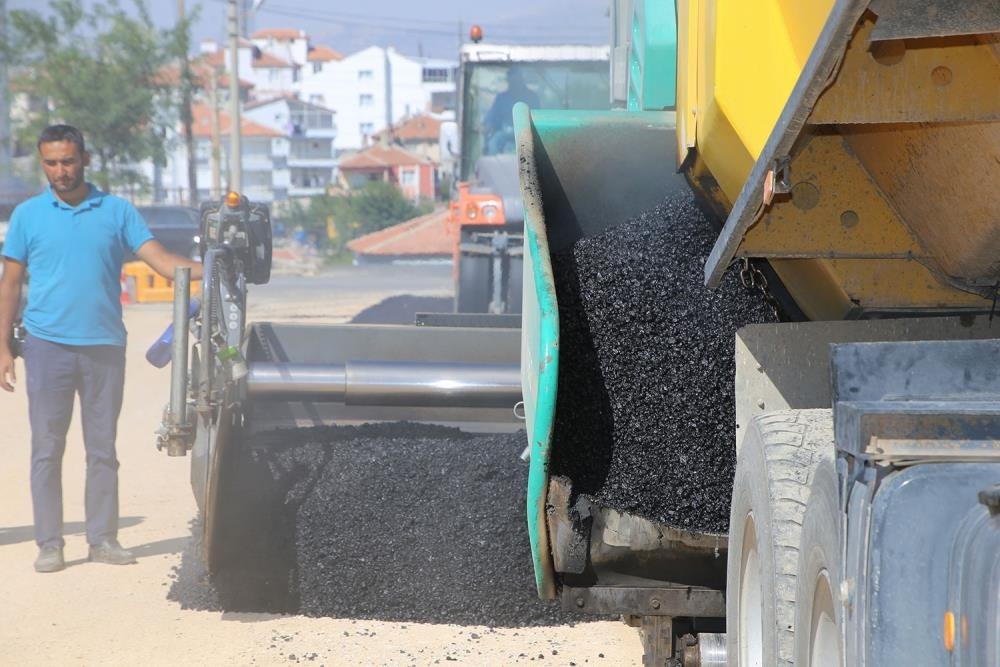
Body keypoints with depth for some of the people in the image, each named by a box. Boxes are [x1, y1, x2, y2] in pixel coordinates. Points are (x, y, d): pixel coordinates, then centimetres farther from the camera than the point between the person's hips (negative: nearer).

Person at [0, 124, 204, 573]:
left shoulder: (117, 211, 6)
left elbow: (159, 258, -2)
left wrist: (207, 269, -20)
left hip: (104, 345, 1)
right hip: (48, 345, -1)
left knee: (103, 448, 5)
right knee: (47, 448, 0)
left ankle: (103, 539, 12)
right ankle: (49, 543, 5)